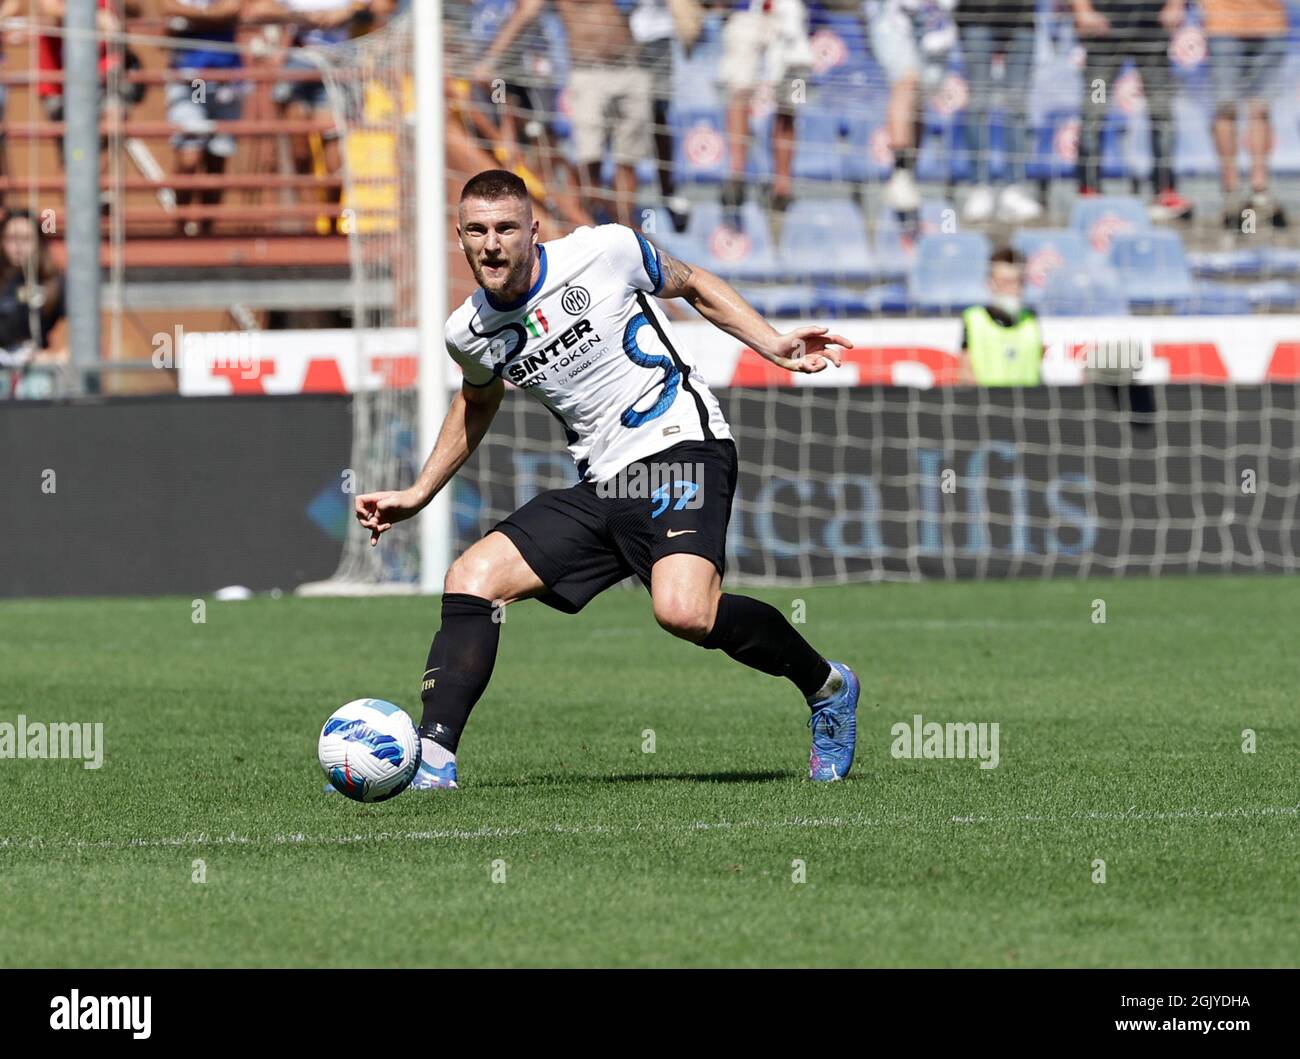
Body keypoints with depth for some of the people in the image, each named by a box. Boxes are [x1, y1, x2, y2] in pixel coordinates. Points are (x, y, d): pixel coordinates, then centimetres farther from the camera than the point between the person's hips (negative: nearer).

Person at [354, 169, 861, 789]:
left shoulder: (604, 252, -8)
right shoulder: (469, 334, 5)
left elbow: (692, 286, 11)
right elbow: (478, 402, 29)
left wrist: (772, 345, 1)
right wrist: (419, 494, 26)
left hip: (680, 445, -6)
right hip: (599, 486, 6)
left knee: (684, 611, -28)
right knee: (471, 578, -7)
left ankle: (825, 686, -4)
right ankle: (431, 758, -10)